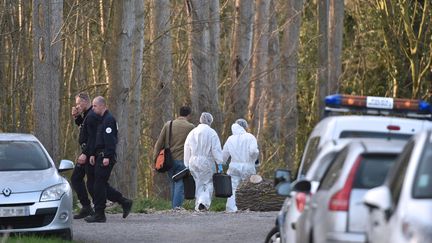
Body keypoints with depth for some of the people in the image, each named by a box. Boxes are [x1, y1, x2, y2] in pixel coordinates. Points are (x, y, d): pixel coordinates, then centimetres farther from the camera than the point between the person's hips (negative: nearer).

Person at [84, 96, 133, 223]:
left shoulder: (108, 120, -12)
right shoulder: (103, 119, 20)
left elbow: (109, 139, -20)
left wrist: (107, 156, -24)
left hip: (105, 157, -10)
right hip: (101, 156, 10)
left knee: (99, 184, -7)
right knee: (102, 185, 11)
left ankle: (99, 214, -5)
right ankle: (124, 203, 15)